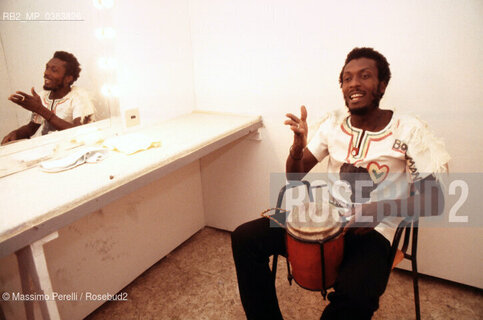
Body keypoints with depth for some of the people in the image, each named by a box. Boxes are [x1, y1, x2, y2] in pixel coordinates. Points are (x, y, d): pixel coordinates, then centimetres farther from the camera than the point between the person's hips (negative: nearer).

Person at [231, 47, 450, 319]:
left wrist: (381, 208, -26)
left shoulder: (409, 131, -8)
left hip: (373, 232, -4)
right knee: (245, 238, -11)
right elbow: (295, 177, 7)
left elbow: (435, 202, -7)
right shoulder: (334, 122, 3)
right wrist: (299, 145, -16)